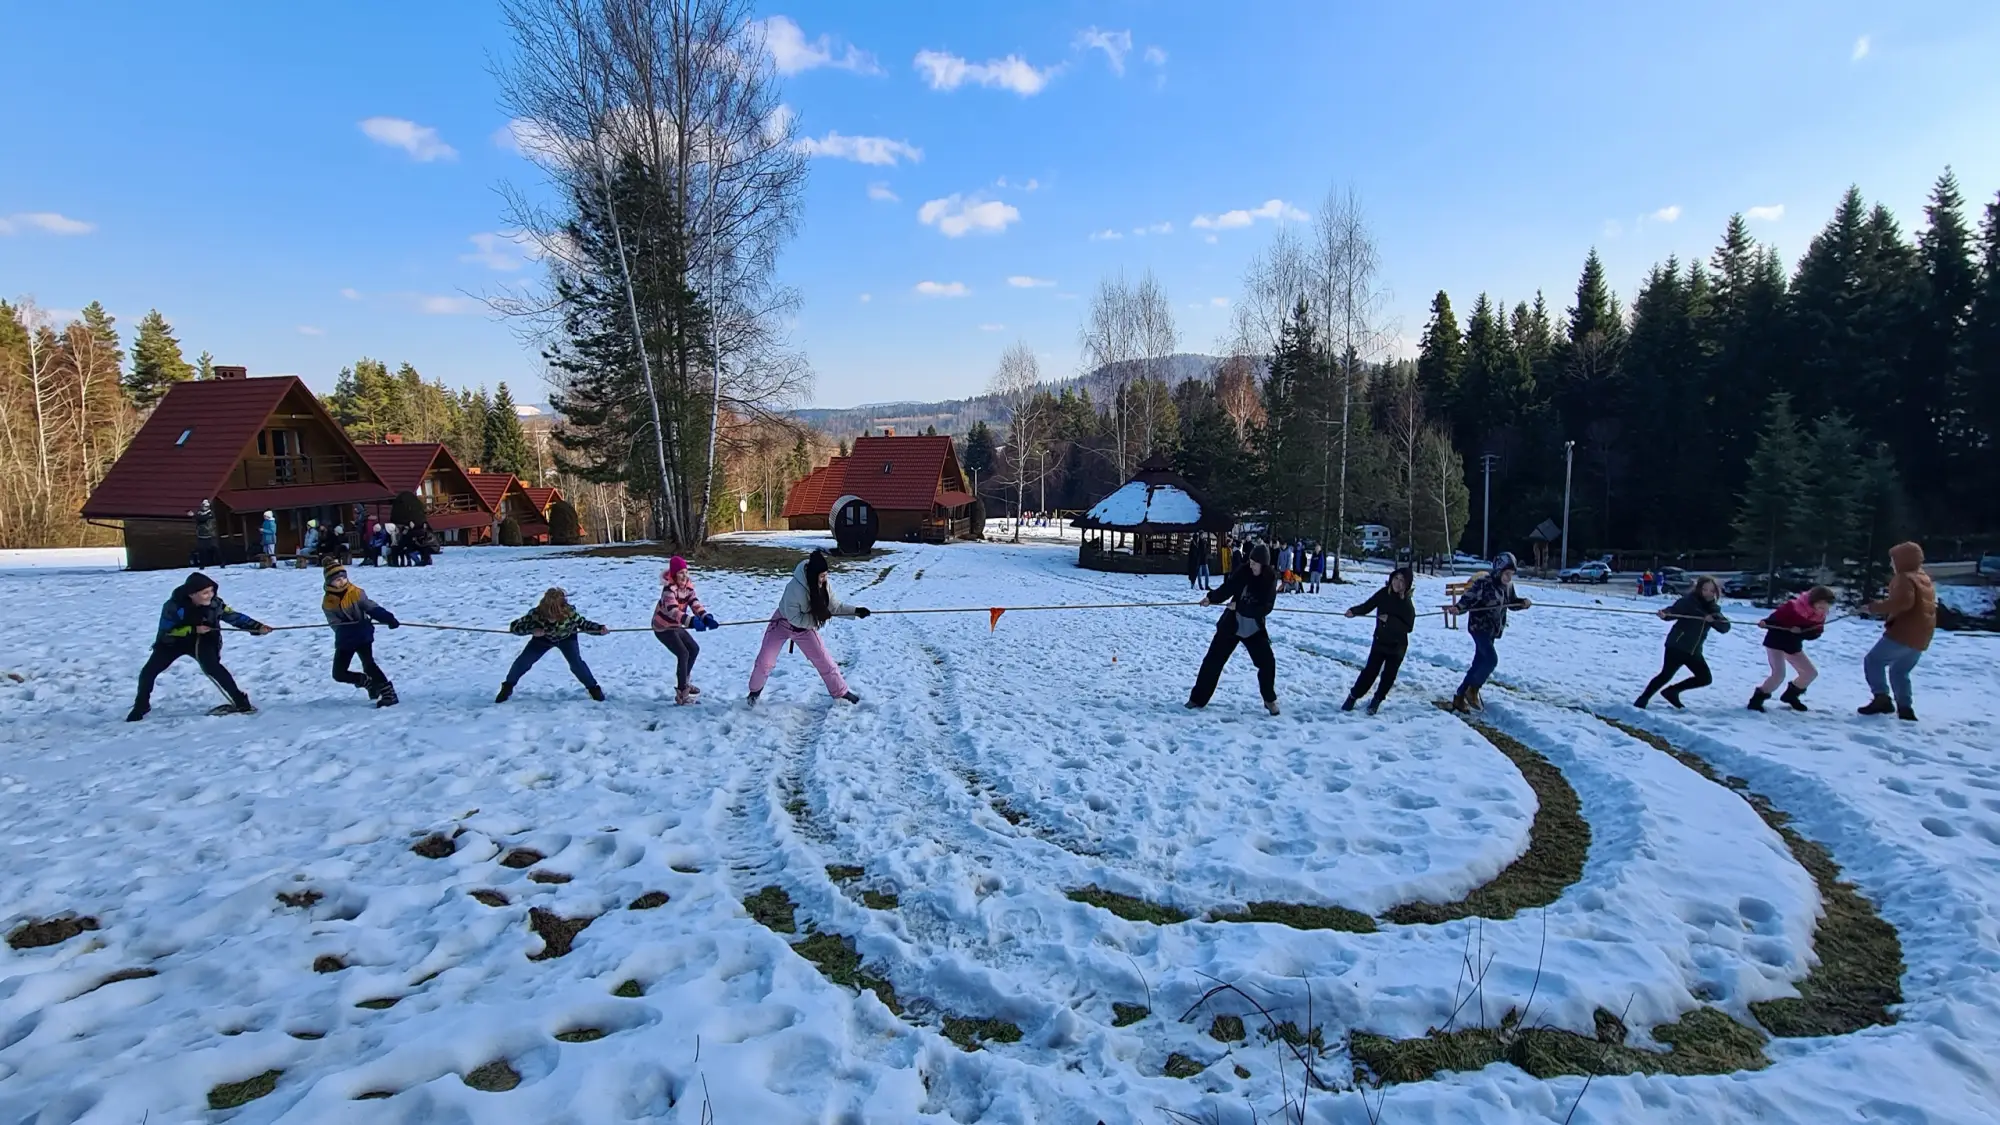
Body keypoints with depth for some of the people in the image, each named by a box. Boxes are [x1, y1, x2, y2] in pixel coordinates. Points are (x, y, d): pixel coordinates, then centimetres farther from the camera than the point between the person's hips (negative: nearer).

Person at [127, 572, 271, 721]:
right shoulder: (173, 606, -28)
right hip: (172, 641, 1)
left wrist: (257, 627, -29)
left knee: (211, 666, -27)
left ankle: (241, 703, -26)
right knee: (148, 672, 1)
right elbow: (166, 631, -21)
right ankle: (141, 706, 31)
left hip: (202, 641, -1)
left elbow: (234, 616, -16)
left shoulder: (215, 603, -23)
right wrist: (193, 629, -32)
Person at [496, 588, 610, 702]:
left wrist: (600, 629, -40)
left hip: (566, 638, -1)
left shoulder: (570, 614, -39)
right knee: (523, 661, -6)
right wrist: (531, 630, -49)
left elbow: (584, 624, -24)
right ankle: (508, 686, 20)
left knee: (576, 663, -17)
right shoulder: (535, 614, -38)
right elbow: (514, 626, -32)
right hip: (542, 638, 1)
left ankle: (593, 687, 6)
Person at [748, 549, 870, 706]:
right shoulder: (795, 588, -38)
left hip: (805, 628, 4)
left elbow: (836, 606, -9)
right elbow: (794, 618, -33)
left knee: (823, 659, 3)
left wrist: (856, 611, -22)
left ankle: (841, 692, 17)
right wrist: (819, 617, -36)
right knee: (765, 661, 2)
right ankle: (755, 690, 29)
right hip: (782, 624, -4)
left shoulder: (824, 586, -20)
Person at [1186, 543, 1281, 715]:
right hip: (1231, 624, 0)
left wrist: (1240, 607, -23)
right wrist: (1212, 597, -30)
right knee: (1213, 660, -1)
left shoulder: (1270, 580, -11)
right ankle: (1198, 699, 9)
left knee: (1267, 662, -3)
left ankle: (1270, 700, 20)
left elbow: (1265, 607, -17)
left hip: (1254, 628, 0)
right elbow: (1227, 588, -12)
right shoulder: (1243, 572, -9)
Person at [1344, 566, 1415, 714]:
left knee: (1388, 675, 6)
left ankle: (1377, 700, 27)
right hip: (1380, 641, 1)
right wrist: (1354, 611, -23)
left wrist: (1389, 620, -28)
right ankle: (1353, 696, 15)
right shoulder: (1383, 594, -9)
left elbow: (1408, 627, -19)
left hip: (1397, 645, -1)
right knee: (1370, 671, 1)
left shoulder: (1407, 604, -18)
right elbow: (1367, 606, -5)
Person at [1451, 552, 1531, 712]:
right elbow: (1468, 599, -20)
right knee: (1491, 659, -19)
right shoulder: (1483, 583, -18)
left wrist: (1523, 602, -1)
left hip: (1493, 630, 8)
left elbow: (1512, 602, 20)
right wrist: (1458, 608, -39)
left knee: (1479, 664, 9)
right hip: (1479, 626, -8)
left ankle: (1460, 697, 16)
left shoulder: (1508, 586, 7)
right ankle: (1473, 690, 0)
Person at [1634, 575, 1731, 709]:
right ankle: (1642, 700, -5)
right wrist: (1664, 614, -40)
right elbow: (1673, 610, -18)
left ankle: (1671, 692, 22)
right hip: (1677, 646, -7)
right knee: (1666, 675, -12)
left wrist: (1713, 620, -17)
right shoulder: (1689, 600, -6)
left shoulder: (1714, 609, 11)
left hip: (1694, 650, 7)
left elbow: (1725, 627, 3)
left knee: (1705, 679, 11)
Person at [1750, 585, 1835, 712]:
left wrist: (1801, 631, -28)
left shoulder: (1820, 616, -5)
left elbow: (1815, 633, -8)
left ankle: (1790, 695, 35)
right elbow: (1777, 617, -20)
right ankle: (1757, 699, -7)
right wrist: (1766, 622, -41)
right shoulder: (1793, 607, -25)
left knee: (1811, 672, 13)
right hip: (1776, 641, -8)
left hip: (1794, 645, 8)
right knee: (1779, 674, -21)